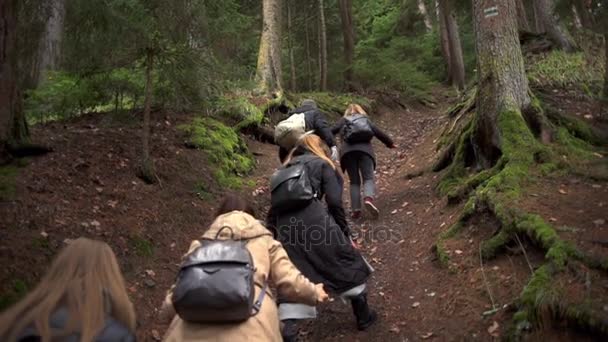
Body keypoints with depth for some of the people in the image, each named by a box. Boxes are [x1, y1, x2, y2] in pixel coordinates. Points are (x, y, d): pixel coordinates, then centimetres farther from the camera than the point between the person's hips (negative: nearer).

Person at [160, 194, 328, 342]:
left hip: (195, 328, 2)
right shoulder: (263, 240, 24)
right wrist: (315, 293, 35)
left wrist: (168, 314, 45)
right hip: (250, 327, -1)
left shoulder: (201, 244, 27)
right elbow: (289, 282, 14)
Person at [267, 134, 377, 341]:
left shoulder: (284, 170, 28)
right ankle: (363, 316, 29)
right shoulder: (322, 164, 14)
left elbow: (274, 207, 21)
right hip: (313, 219, -4)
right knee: (347, 263, 16)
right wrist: (345, 233, 6)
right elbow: (334, 202, 0)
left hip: (285, 225, 4)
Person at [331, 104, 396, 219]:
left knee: (354, 181, 8)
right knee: (368, 178, -2)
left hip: (347, 151, 1)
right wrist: (390, 143, 29)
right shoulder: (365, 118, 25)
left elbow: (332, 130, 11)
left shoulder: (344, 120, 24)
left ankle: (356, 209, -4)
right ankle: (369, 198, -31)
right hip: (364, 149, -1)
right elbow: (377, 131, 19)